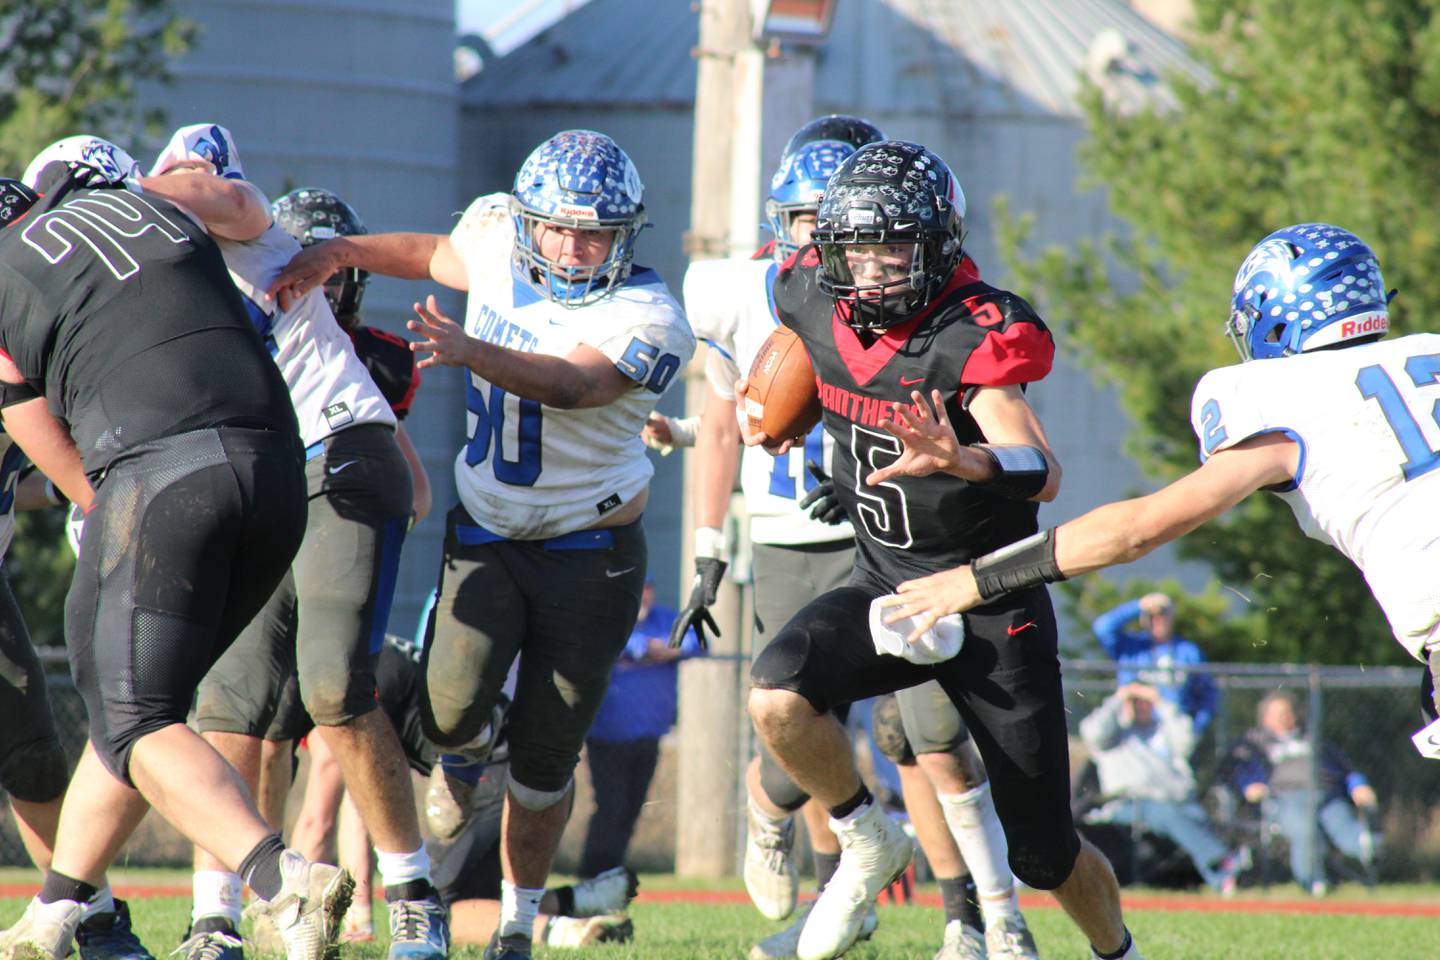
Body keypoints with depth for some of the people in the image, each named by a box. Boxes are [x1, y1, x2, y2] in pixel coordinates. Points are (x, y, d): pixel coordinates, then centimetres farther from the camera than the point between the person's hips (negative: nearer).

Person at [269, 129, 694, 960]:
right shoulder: (499, 241, -3)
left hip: (589, 550, -3)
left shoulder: (647, 320, -20)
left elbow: (570, 385, -38)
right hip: (485, 536, 3)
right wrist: (340, 252, 12)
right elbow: (438, 254, 22)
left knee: (546, 755, 3)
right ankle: (470, 747, 21)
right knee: (450, 707, -17)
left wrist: (470, 352, -54)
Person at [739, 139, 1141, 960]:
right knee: (778, 697, -27)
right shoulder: (817, 303, -6)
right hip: (885, 586, 4)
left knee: (1044, 853, 3)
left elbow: (1042, 474, -39)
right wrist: (763, 400, 11)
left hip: (990, 603, -4)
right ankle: (869, 846, 0)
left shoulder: (974, 338, -24)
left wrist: (963, 460, -58)